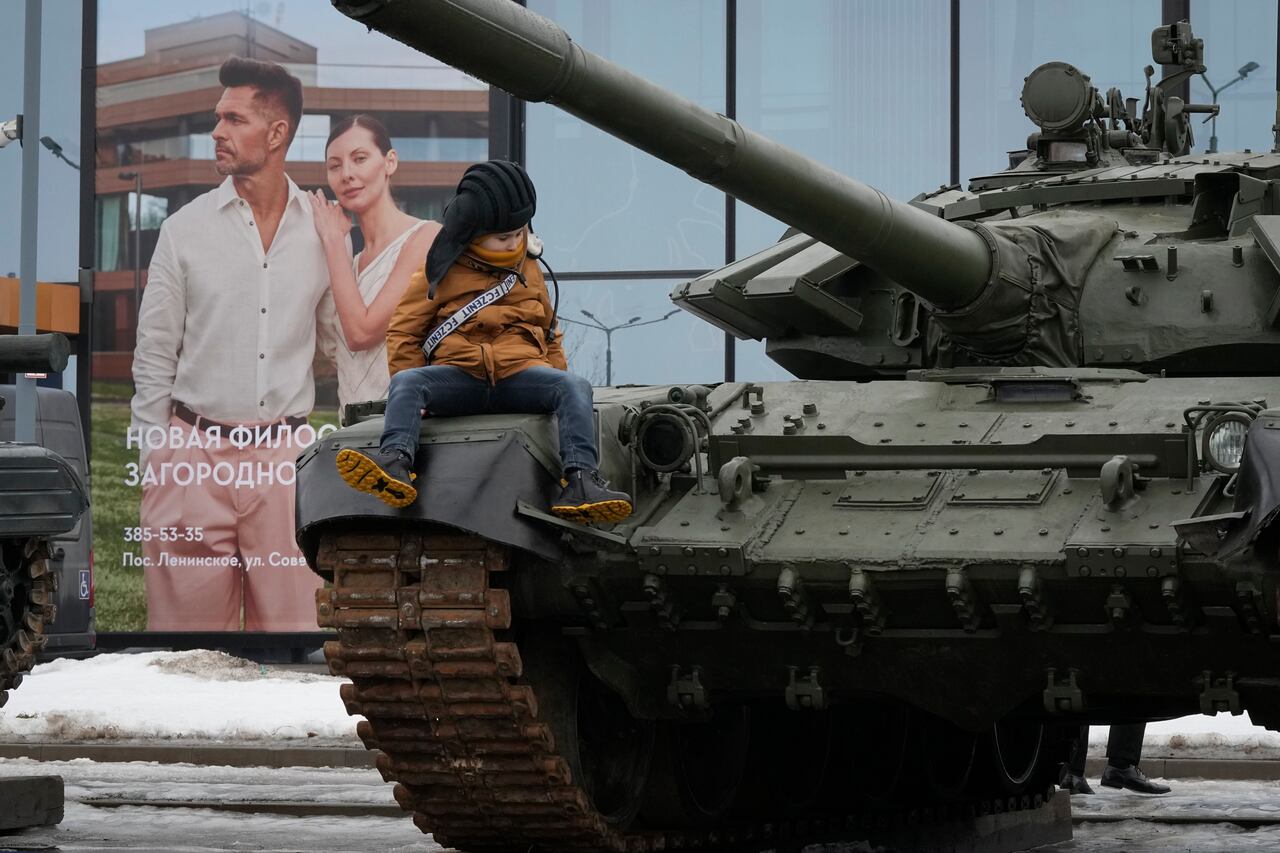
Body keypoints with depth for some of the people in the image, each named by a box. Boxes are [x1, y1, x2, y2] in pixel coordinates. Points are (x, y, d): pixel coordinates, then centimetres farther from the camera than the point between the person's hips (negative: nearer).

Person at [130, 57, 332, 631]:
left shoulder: (323, 230, 5)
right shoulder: (186, 229, 2)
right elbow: (153, 358, 4)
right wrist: (152, 466, -1)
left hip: (284, 455, 1)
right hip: (194, 453, -1)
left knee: (288, 620, 3)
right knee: (187, 619, 1)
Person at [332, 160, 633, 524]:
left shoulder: (528, 270, 22)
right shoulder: (440, 275, 12)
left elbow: (549, 331, 30)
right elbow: (403, 333, 12)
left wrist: (558, 378, 15)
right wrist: (413, 393, -1)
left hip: (520, 372, 1)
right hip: (457, 376, -1)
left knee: (575, 387, -29)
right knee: (404, 383, -31)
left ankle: (579, 482, -47)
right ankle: (396, 465, -55)